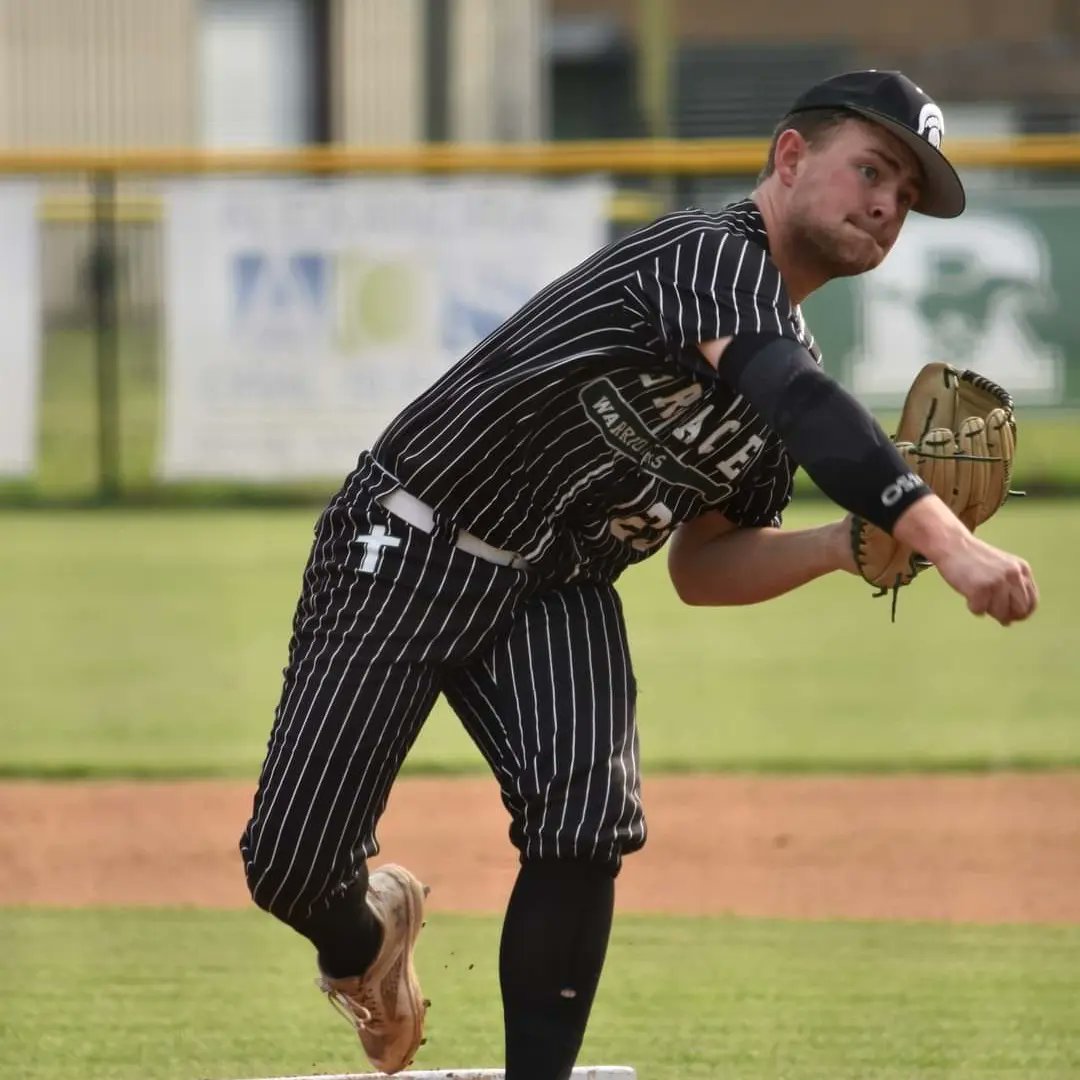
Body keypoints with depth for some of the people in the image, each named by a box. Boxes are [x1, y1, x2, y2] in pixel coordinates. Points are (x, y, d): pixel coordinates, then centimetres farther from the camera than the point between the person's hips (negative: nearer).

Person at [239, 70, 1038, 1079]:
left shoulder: (782, 357, 4)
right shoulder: (712, 256, -22)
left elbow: (701, 568, 10)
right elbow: (805, 406, -42)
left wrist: (847, 544, -8)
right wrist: (943, 537, -54)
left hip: (556, 592, 7)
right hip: (405, 552, -7)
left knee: (586, 819, -21)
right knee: (291, 866, -7)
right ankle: (366, 930, 28)